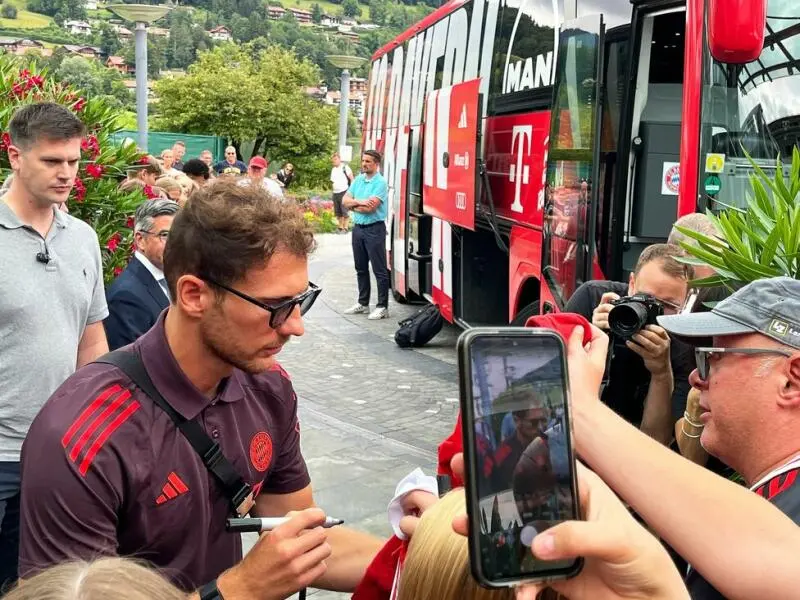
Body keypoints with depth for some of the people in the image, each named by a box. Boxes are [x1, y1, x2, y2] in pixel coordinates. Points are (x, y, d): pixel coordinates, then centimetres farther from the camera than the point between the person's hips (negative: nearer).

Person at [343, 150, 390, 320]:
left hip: (374, 229, -7)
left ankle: (382, 307, 0)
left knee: (379, 270, -3)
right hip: (358, 228, 8)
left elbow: (370, 207, -20)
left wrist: (353, 205, -5)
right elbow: (345, 201, 6)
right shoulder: (358, 180, 11)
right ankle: (363, 303, 26)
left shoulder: (380, 182, -11)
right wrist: (360, 202, -12)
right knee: (361, 268, 15)